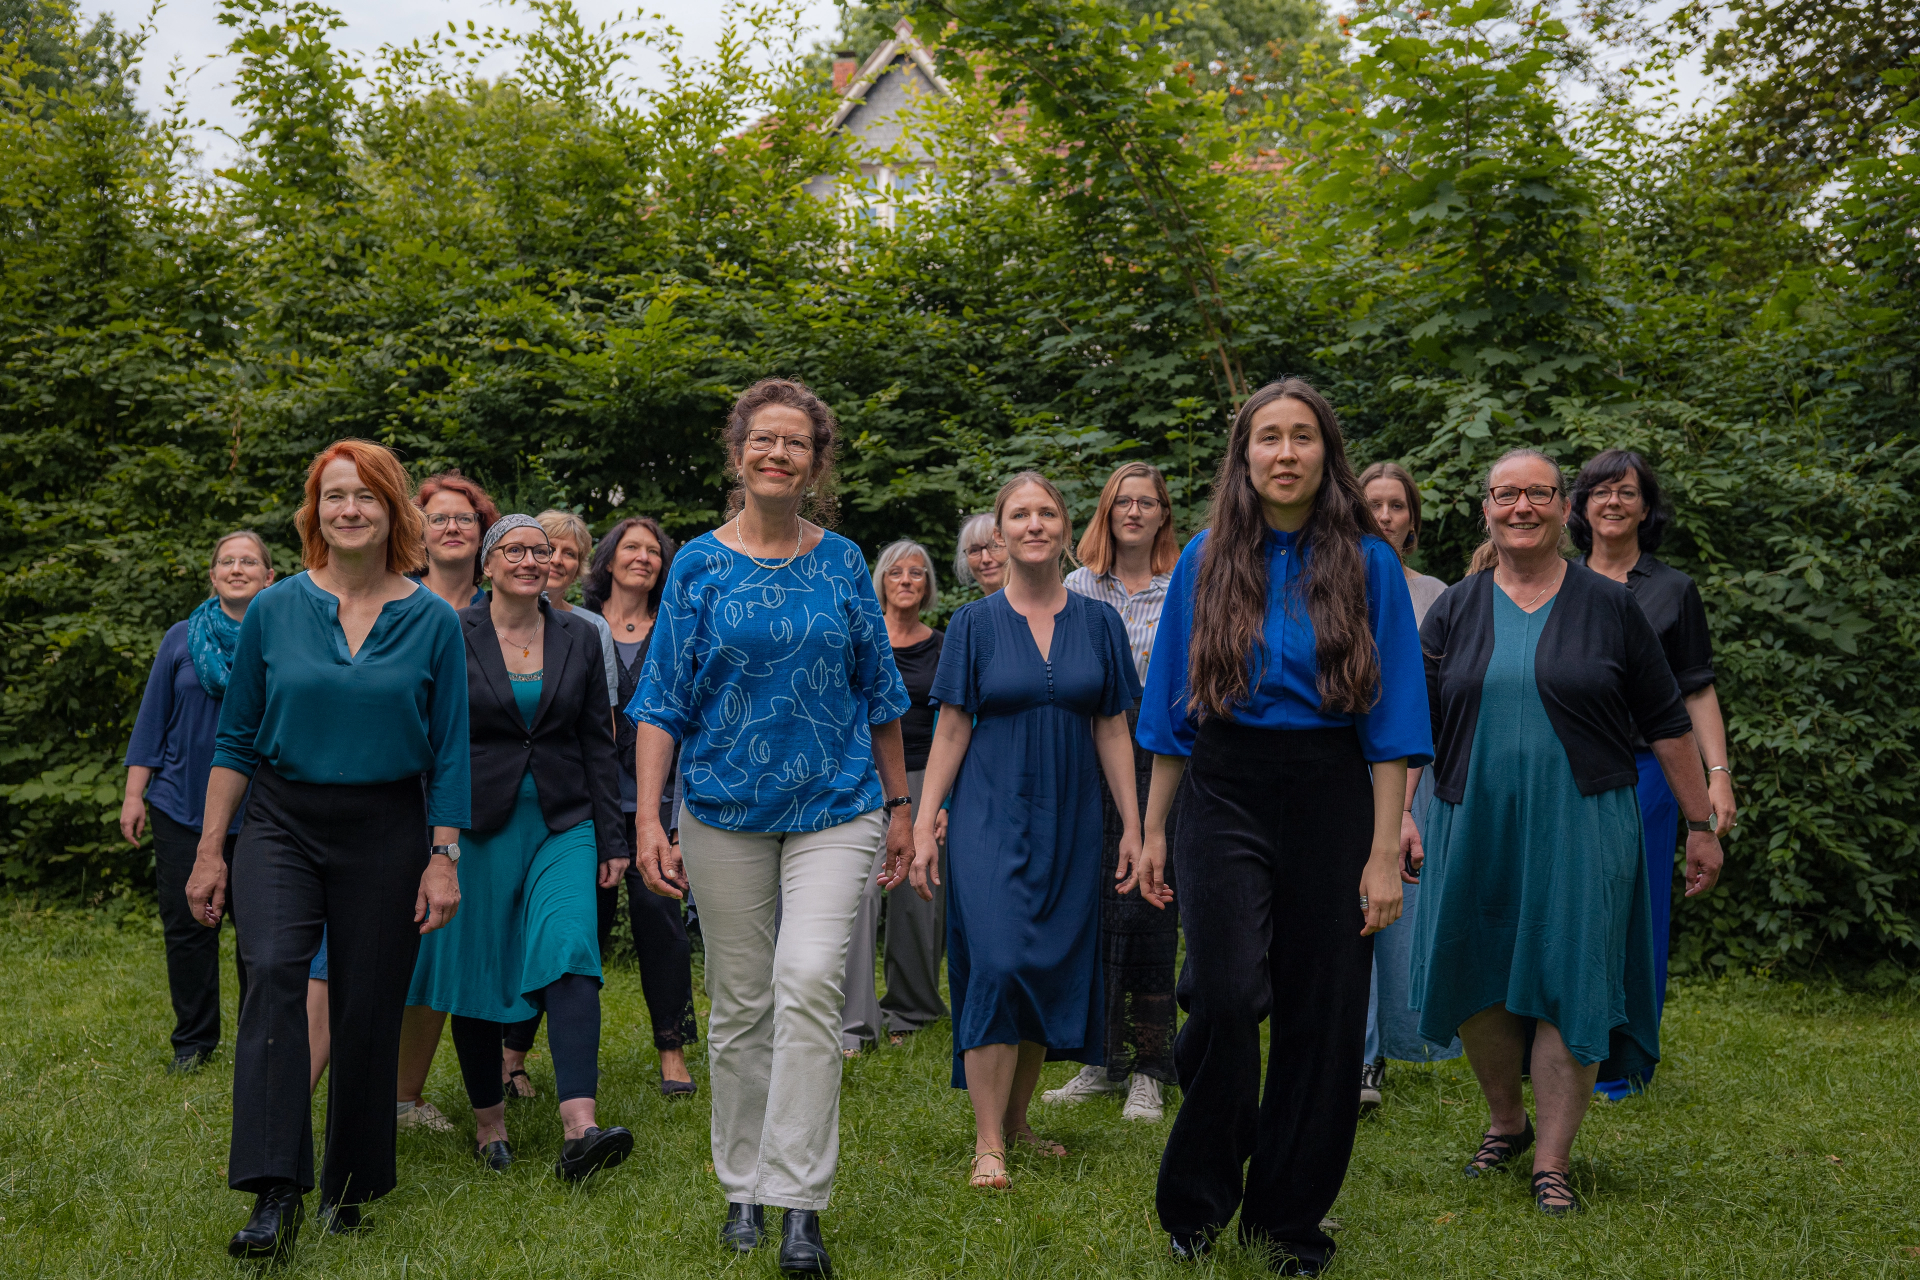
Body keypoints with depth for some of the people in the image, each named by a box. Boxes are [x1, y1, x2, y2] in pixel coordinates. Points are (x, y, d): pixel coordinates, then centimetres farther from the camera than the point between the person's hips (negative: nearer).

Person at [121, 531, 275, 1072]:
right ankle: (194, 1040, 18)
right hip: (183, 805, 2)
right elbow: (153, 719, 9)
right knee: (187, 926, 4)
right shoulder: (182, 639, 6)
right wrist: (134, 793, 5)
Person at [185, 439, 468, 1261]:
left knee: (368, 1010, 5)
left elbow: (449, 754, 2)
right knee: (274, 970, -23)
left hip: (387, 833, 0)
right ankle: (276, 1192, -22)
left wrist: (444, 858, -4)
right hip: (283, 823, 0)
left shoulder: (433, 622, 0)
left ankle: (350, 1186, 24)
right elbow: (235, 737, 6)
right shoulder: (275, 610, 2)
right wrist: (209, 851, 3)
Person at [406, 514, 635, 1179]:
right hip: (479, 824, -1)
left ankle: (579, 1128, -25)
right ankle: (489, 1121, 23)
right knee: (476, 970, 5)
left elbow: (598, 743, 9)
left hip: (563, 824, 1)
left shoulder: (580, 637, 7)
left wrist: (612, 839, 6)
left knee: (570, 951, -17)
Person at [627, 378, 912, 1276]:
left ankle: (800, 1204, -11)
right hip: (724, 811, 1)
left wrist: (899, 805, 13)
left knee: (809, 981, -15)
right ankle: (743, 1188, 22)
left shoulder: (844, 564, 5)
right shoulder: (700, 565, 2)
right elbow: (662, 700, 0)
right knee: (737, 1003, 7)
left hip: (834, 806, 0)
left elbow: (879, 693, 12)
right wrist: (647, 819, -7)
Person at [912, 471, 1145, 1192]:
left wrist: (1133, 826, 4)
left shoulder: (1098, 623, 6)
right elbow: (951, 731, 1)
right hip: (990, 816, -3)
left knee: (1052, 968, 6)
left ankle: (1018, 1119, 21)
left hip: (1069, 824, 3)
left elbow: (1113, 731, 8)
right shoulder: (975, 624, 0)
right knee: (997, 964, -13)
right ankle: (988, 1143, -8)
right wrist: (923, 827, -4)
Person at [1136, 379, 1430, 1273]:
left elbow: (1390, 720, 0)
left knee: (1320, 1010, 4)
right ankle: (1196, 1202, 9)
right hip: (1225, 796, 0)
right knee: (1226, 993, -14)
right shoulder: (1206, 560, 5)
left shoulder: (1367, 563, 1)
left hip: (1329, 800, 0)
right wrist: (1154, 828, 7)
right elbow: (1176, 708, 9)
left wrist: (1386, 851, -5)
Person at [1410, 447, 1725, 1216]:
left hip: (1580, 828, -2)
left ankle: (1551, 1164, 8)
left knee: (1569, 989, -3)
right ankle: (1506, 1122, 33)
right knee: (1477, 983, 9)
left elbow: (1666, 723, 5)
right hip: (1474, 828, 2)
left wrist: (1700, 825, 4)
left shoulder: (1608, 606, 2)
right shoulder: (1454, 611, 7)